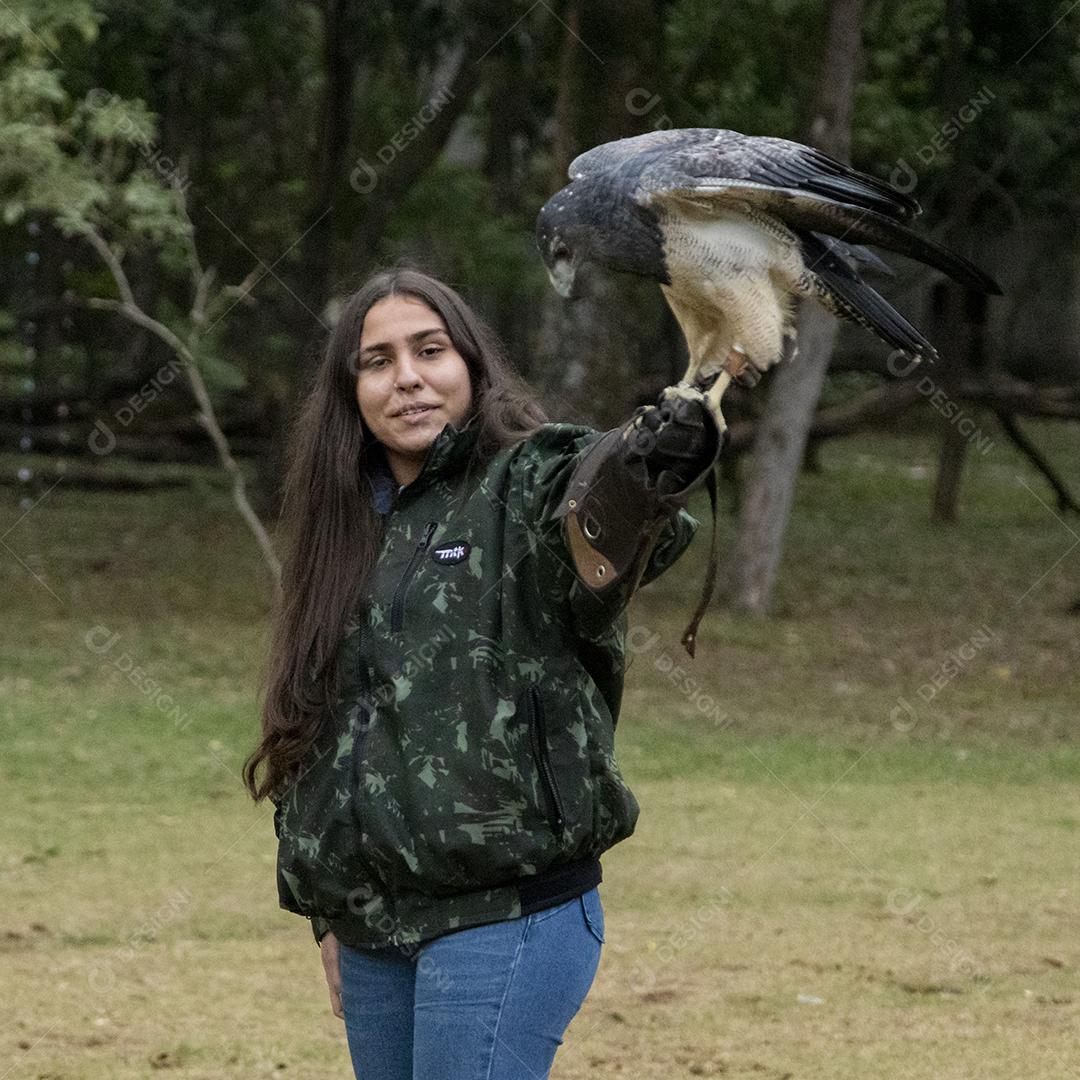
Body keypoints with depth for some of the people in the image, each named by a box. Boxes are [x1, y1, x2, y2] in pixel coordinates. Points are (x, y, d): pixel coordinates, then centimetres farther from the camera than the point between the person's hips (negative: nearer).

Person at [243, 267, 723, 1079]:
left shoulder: (530, 486, -5)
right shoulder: (347, 533, 15)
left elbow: (603, 510, -31)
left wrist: (643, 470, -55)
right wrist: (328, 915, 19)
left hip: (505, 919, -7)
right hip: (372, 932, 7)